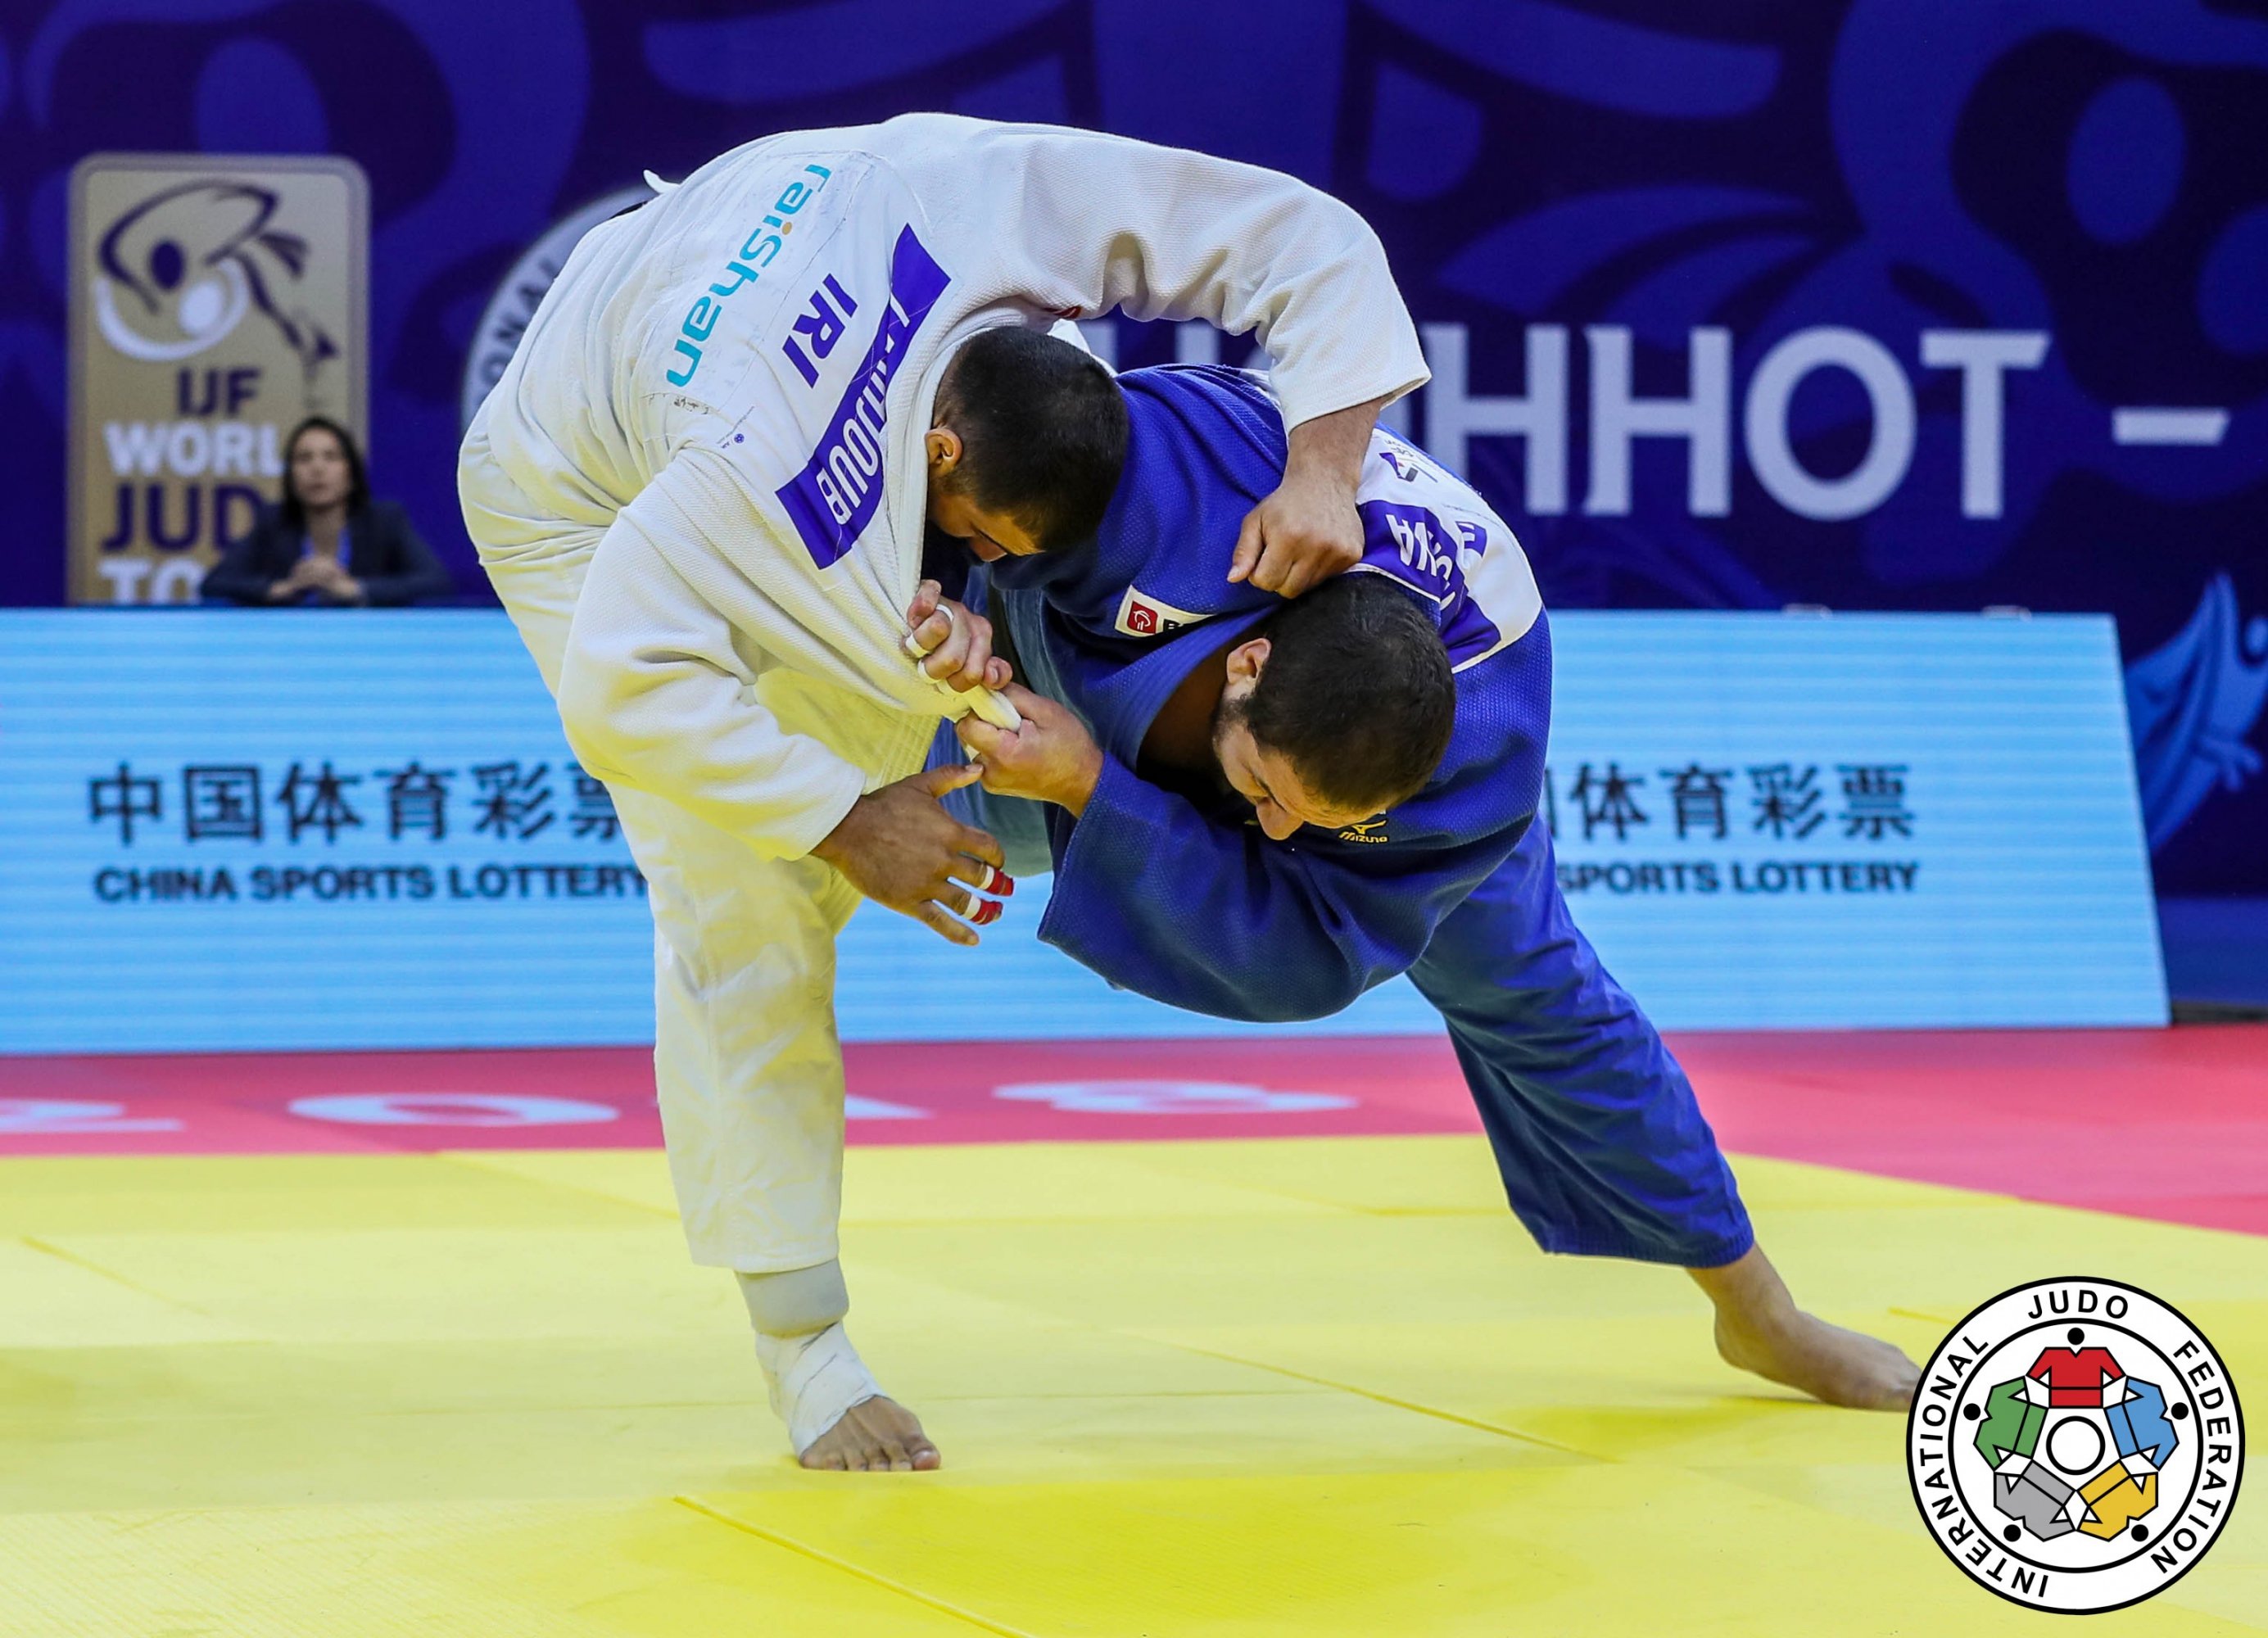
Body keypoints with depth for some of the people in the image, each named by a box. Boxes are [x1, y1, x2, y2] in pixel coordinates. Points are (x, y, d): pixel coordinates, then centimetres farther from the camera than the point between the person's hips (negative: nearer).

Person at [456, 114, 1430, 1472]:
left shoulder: (1019, 194, -34)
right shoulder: (765, 480, -46)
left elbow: (1318, 249, -28)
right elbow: (618, 683, -45)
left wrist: (1322, 472, -44)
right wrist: (846, 824, -40)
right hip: (586, 503, -7)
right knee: (740, 902, -13)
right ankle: (800, 1338, -5)